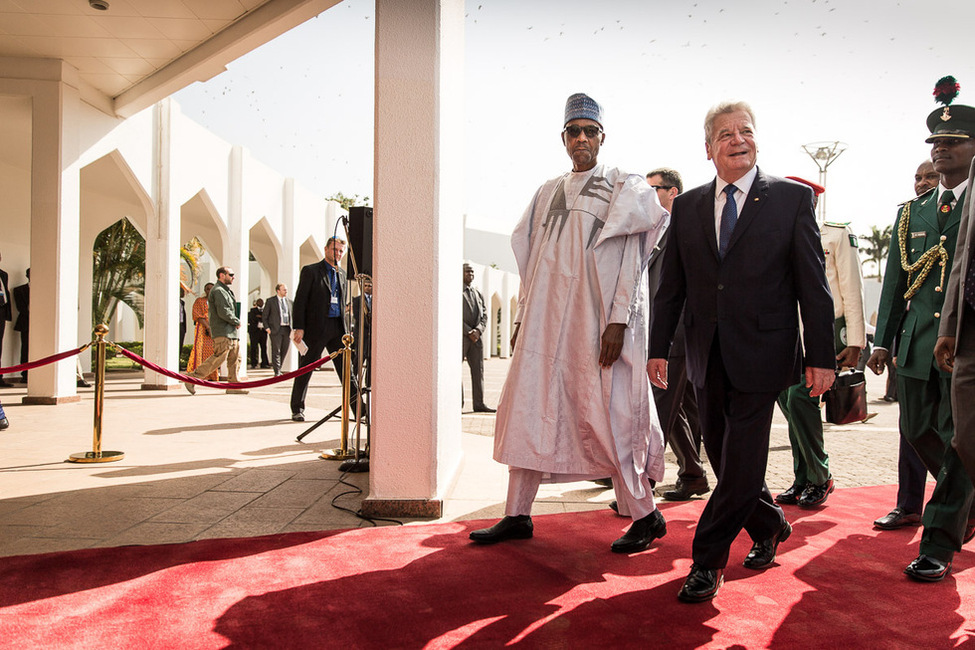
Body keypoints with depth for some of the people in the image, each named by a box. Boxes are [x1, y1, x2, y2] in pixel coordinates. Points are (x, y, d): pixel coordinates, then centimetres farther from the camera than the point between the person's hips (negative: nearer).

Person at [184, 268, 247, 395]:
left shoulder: (226, 291, 23)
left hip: (230, 332, 11)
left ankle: (234, 385, 11)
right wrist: (237, 322, -9)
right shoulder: (218, 291, -11)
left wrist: (235, 321, 8)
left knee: (235, 358, 8)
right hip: (222, 332, -11)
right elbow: (223, 312, -20)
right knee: (218, 357, -12)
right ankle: (192, 378, -5)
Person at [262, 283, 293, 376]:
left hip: (287, 329, 4)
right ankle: (277, 372, -1)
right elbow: (264, 316, 3)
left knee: (284, 351, 7)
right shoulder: (270, 301, 2)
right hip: (276, 329, -4)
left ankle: (278, 369, 22)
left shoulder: (290, 301, 13)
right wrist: (267, 328, -7)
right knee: (276, 351, -4)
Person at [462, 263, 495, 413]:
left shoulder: (478, 294, 19)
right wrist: (469, 332, -14)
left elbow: (484, 316, 11)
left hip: (476, 337, 6)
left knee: (478, 369, 3)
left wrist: (478, 330, -8)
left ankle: (479, 403, 6)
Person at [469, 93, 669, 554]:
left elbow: (631, 259, -5)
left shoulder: (624, 187, 4)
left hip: (598, 320, -5)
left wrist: (618, 321, -15)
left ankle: (645, 516, 12)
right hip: (545, 320, 6)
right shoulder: (548, 193, 19)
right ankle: (517, 516, 14)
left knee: (607, 416, -4)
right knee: (528, 409, 4)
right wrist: (522, 317, 12)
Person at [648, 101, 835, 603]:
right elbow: (671, 286, 10)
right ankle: (769, 526, 38)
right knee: (722, 456, 13)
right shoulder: (687, 206, 9)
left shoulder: (792, 198, 1)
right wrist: (658, 347, 5)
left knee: (741, 463, -3)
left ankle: (707, 561, 12)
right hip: (707, 354, 4)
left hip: (761, 352, -4)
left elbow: (813, 283, -2)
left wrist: (821, 355, -6)